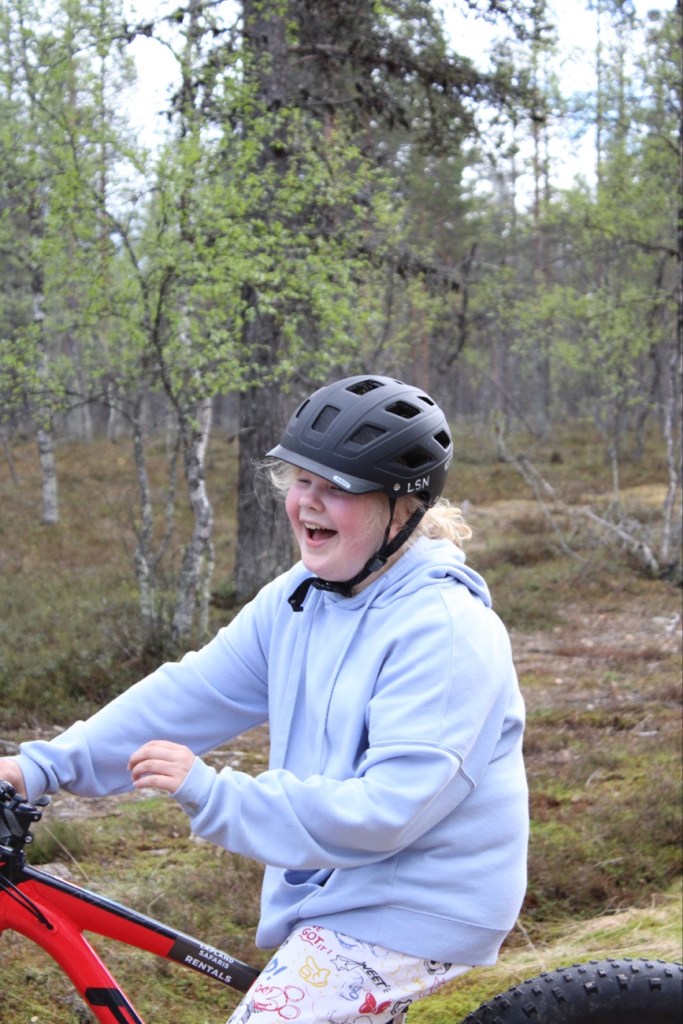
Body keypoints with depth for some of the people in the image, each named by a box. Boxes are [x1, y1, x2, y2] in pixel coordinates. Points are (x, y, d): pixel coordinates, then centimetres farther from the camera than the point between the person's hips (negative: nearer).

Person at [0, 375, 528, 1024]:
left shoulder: (445, 630, -23)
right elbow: (193, 692, 0)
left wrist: (212, 794, -31)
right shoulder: (299, 598, 3)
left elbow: (387, 809, -28)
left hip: (414, 913, -8)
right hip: (331, 889, 9)